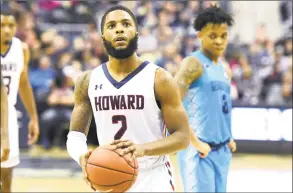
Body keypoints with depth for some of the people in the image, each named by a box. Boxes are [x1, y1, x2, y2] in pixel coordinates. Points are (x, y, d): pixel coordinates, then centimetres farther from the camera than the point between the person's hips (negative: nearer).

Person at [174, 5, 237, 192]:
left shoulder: (225, 70, 15)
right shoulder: (193, 64, -10)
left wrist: (228, 138, 14)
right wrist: (195, 142, -20)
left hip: (222, 151, 8)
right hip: (199, 151, -8)